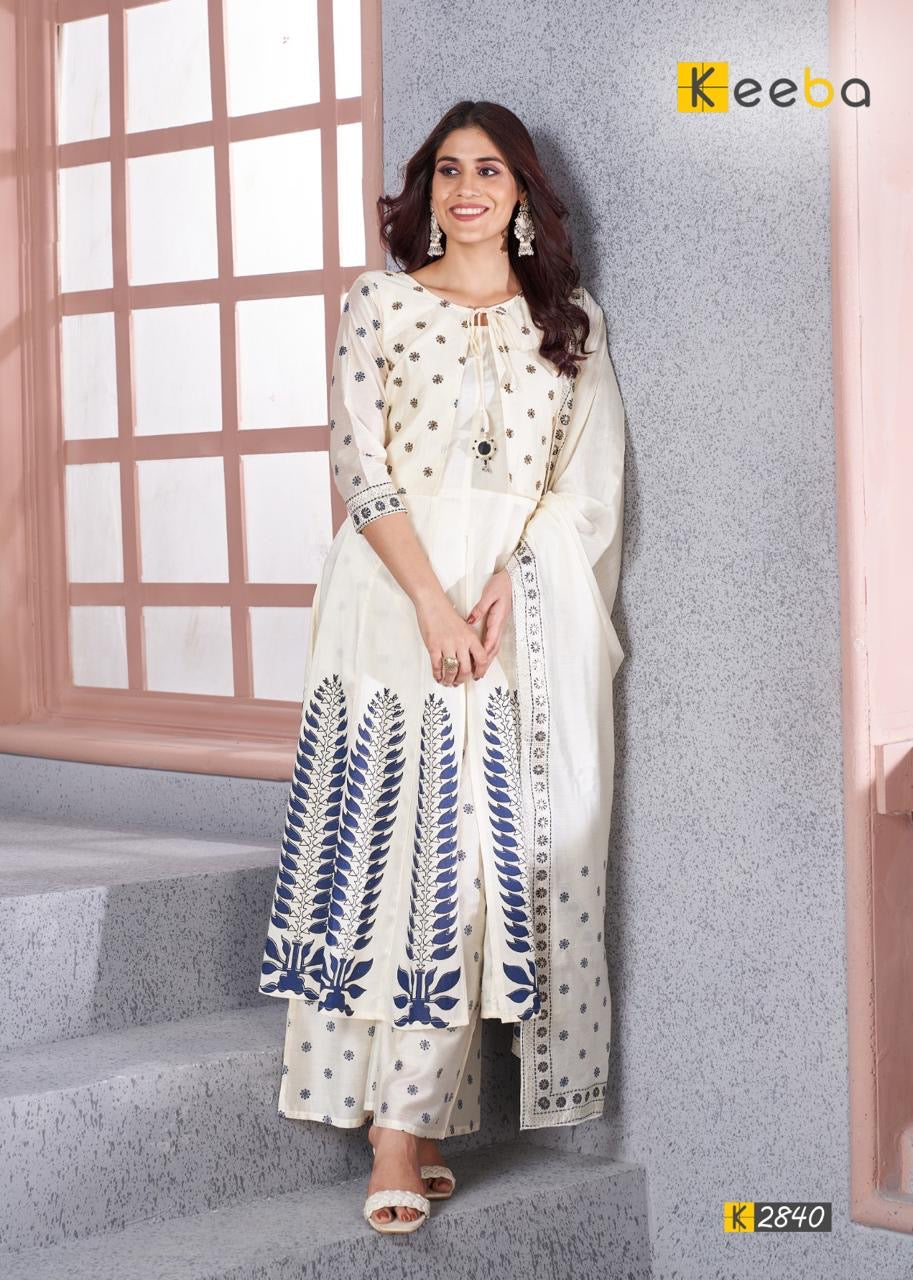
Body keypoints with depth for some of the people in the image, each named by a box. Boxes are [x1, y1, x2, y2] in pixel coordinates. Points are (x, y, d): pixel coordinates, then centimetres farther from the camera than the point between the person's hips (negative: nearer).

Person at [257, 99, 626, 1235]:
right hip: (397, 599, -2)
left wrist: (506, 590, -9)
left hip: (530, 615, 2)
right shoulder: (380, 302, 8)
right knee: (393, 834, -8)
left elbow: (586, 477, 6)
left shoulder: (568, 317, 14)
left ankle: (405, 1125, 2)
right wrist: (434, 602, -12)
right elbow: (359, 465, -1)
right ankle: (405, 1137, -6)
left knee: (486, 847, -3)